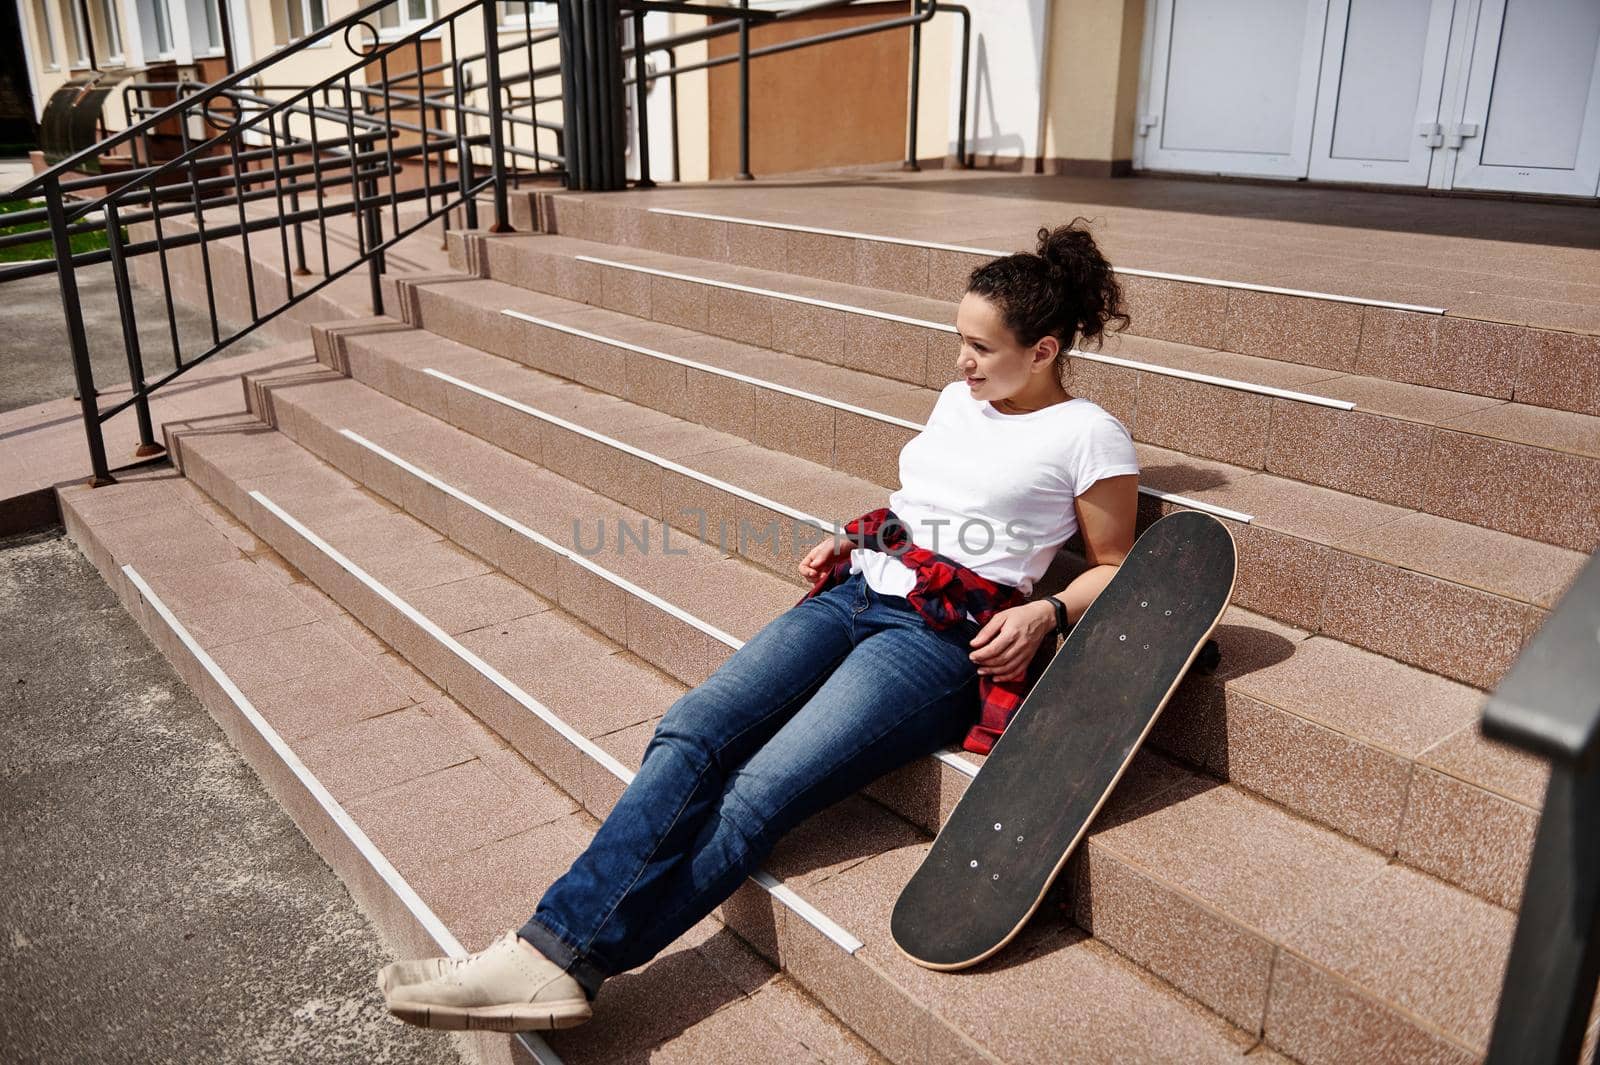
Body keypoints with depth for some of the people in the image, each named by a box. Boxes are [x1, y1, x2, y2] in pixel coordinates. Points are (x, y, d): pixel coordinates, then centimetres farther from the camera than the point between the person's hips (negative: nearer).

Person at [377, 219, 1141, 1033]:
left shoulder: (1089, 436, 0)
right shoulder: (960, 398, 20)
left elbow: (1113, 569, 5)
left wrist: (1044, 612, -12)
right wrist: (849, 543, 15)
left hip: (943, 639, -7)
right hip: (853, 593, 7)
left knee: (757, 794, -24)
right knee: (691, 734, -17)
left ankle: (563, 961, -23)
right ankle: (552, 945, -22)